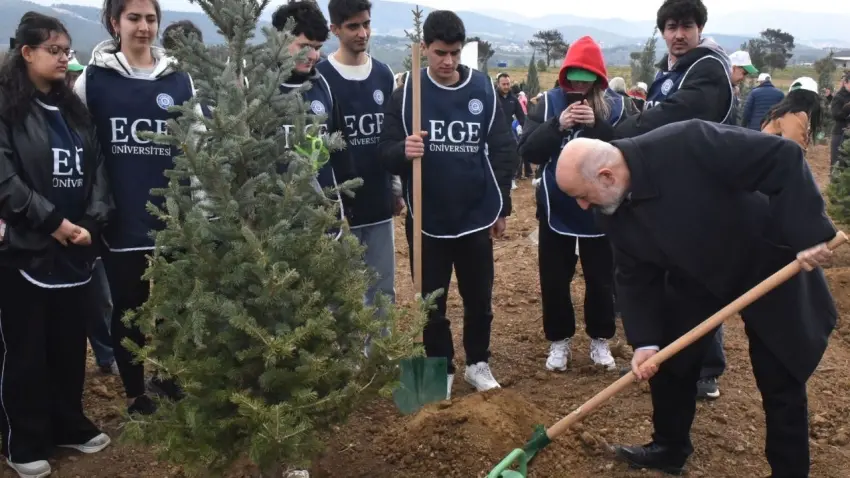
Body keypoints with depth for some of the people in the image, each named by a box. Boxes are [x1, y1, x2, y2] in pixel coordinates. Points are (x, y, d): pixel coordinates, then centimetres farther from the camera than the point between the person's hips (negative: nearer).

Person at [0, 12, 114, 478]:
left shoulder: (73, 109, 13)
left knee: (71, 343, 13)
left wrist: (91, 222, -4)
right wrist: (53, 220, -16)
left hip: (76, 249, 5)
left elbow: (96, 170, 10)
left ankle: (70, 425, 29)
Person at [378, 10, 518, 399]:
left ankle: (478, 363, 34)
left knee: (479, 299, 14)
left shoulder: (484, 90, -3)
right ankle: (442, 369, 28)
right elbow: (385, 152, -5)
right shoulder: (406, 94, -5)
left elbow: (504, 152, 1)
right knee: (432, 302, 11)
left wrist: (502, 207, 1)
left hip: (476, 217, 1)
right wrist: (403, 151, -28)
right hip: (427, 220, -1)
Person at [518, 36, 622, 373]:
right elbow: (528, 151, -10)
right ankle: (559, 340, 27)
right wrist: (557, 126, -24)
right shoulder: (549, 103, -2)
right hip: (556, 210, 1)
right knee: (554, 281, 9)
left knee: (601, 280, 10)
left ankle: (600, 340, 30)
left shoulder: (615, 106, -3)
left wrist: (597, 125, -25)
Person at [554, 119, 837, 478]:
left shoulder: (687, 144, -37)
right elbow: (635, 276, -7)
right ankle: (669, 449, 32)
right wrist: (644, 340, -16)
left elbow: (783, 159, -33)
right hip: (695, 278, 6)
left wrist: (809, 232, -35)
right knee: (666, 360, 10)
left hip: (768, 265, -5)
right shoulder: (612, 213, -15)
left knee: (781, 381, 3)